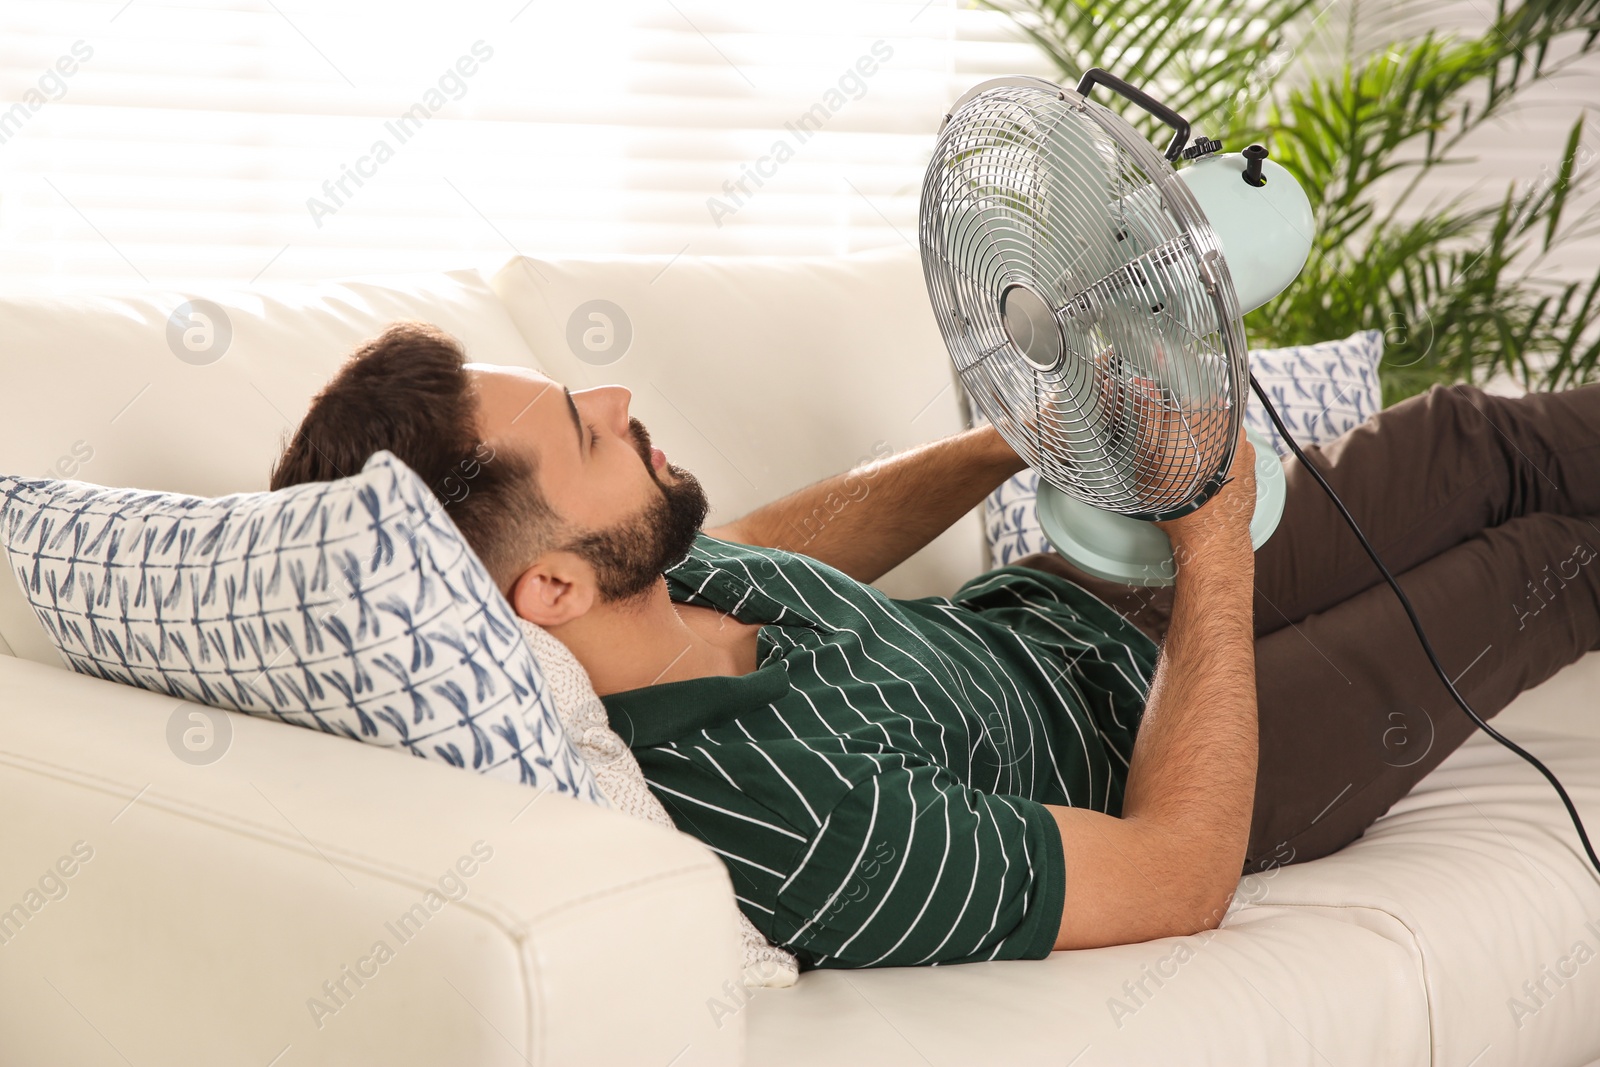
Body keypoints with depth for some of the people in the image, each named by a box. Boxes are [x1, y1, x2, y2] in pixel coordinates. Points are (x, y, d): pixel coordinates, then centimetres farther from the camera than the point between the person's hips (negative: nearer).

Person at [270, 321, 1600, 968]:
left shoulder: (654, 578, -21)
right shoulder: (788, 822, -44)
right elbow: (1179, 877, -31)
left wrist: (1016, 441, -6)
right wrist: (1215, 550, -27)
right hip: (1164, 758, -6)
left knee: (1471, 440, 14)